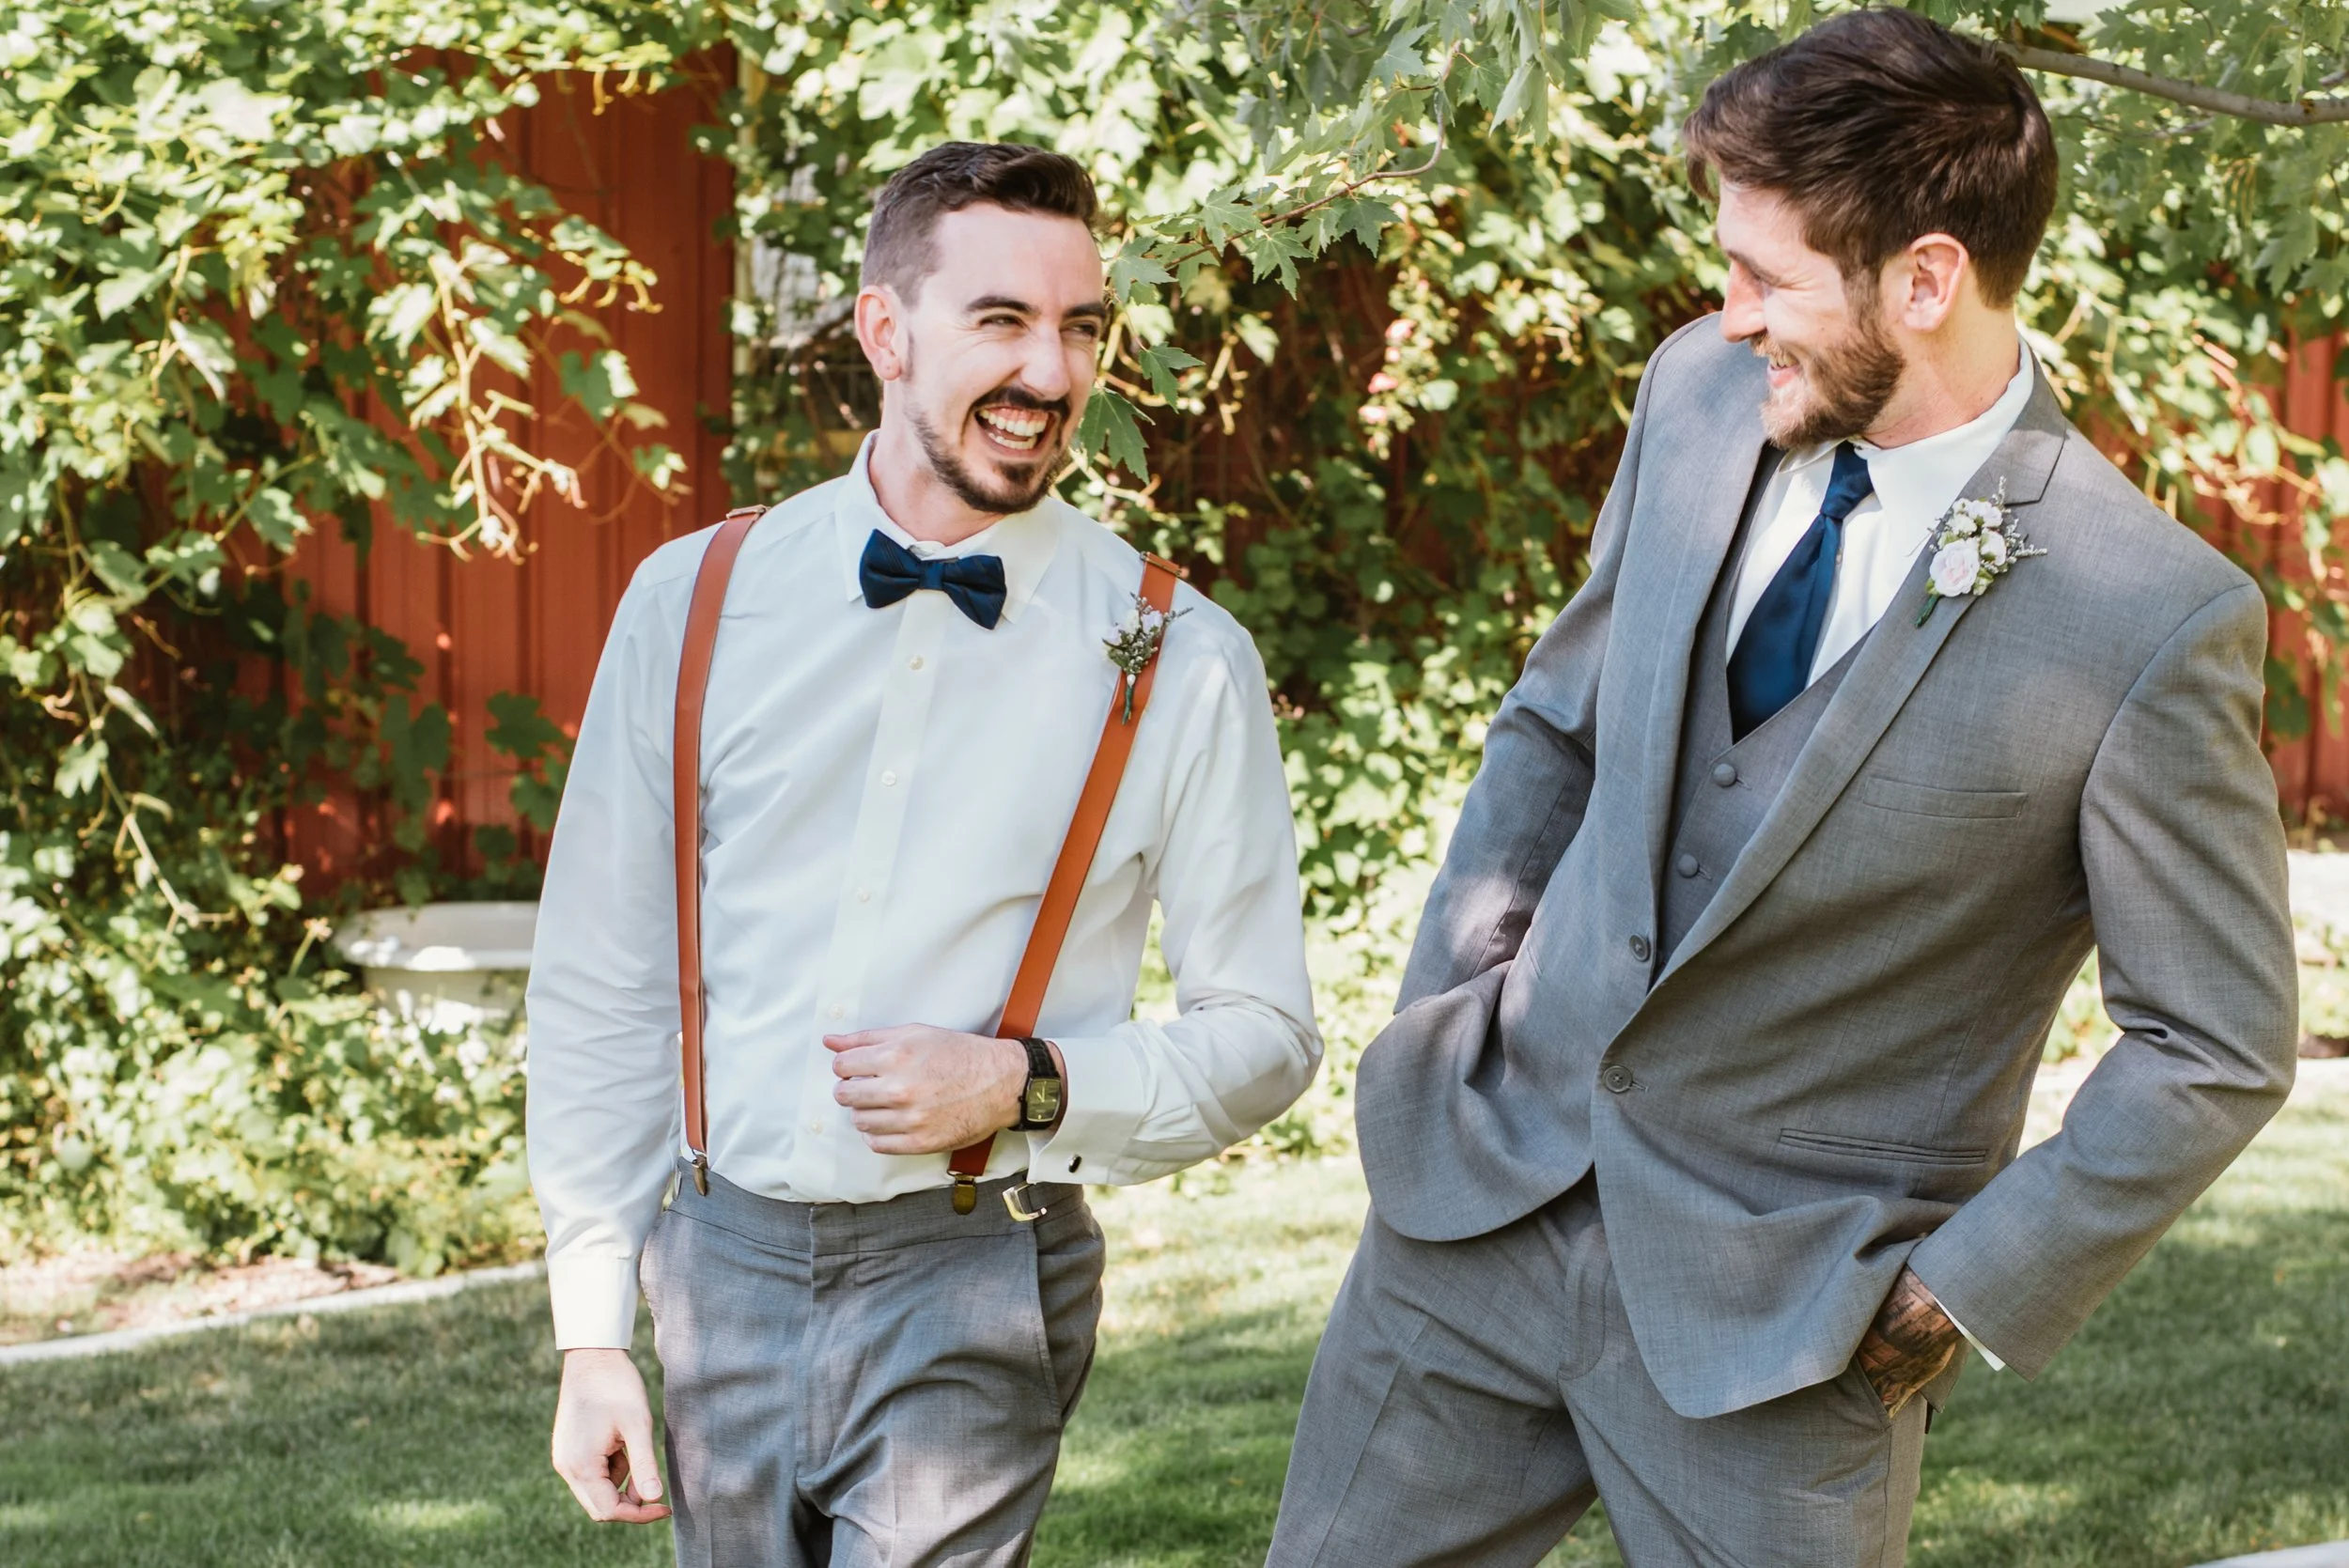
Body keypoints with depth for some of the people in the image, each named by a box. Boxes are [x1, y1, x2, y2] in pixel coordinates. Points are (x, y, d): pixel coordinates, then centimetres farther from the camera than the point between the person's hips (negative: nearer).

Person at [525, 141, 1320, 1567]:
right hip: (725, 1270, 3)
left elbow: (1264, 1036, 3)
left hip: (972, 1287, -2)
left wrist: (1028, 1086, -13)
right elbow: (599, 991, 7)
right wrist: (594, 1337, 5)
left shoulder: (1181, 661, -3)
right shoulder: (697, 604, 2)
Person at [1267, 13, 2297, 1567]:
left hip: (1785, 1307, -5)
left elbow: (2218, 1047, -11)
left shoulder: (2152, 623, -19)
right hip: (1486, 1187, 5)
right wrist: (1441, 1017, 6)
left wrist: (1960, 1294, -11)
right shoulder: (1701, 393, -2)